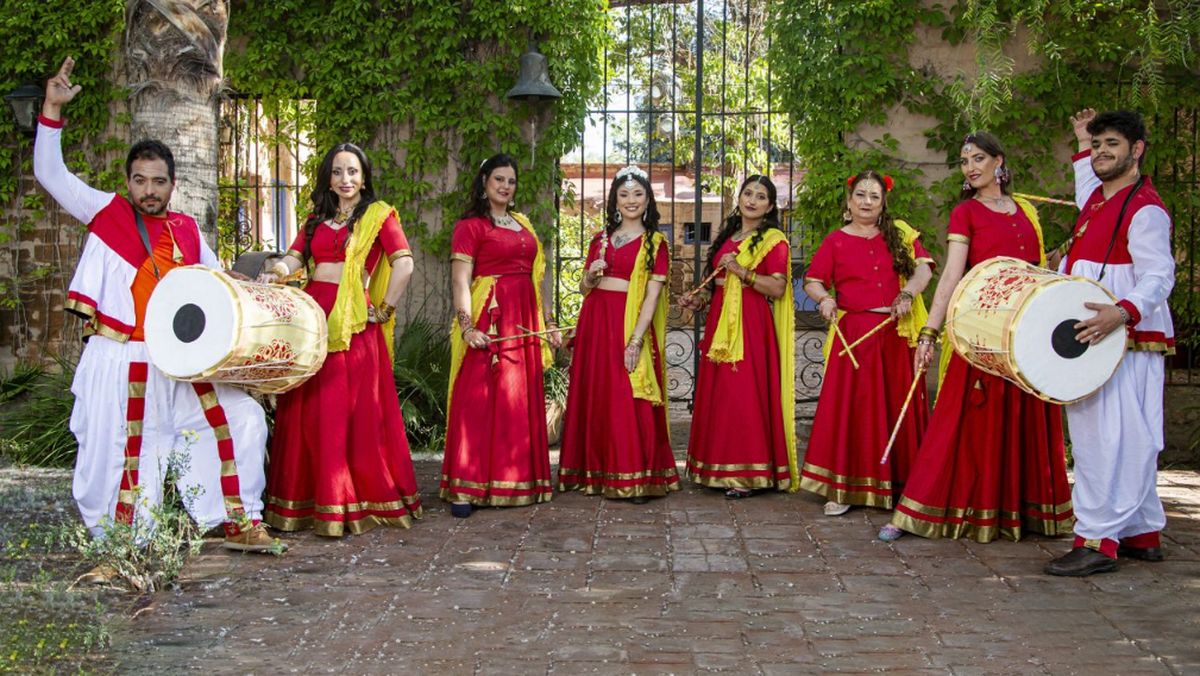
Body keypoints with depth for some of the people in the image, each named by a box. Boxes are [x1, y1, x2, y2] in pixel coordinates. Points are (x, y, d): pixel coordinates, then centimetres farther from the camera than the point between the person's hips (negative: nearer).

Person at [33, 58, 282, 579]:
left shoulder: (186, 230, 11)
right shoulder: (106, 213, 2)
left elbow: (216, 277, 22)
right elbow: (50, 174, -4)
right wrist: (52, 111, -13)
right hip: (120, 364, -4)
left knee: (240, 419, 1)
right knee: (118, 455, 0)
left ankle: (239, 522, 13)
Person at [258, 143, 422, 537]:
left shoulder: (378, 215, 4)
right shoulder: (317, 219, 19)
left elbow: (404, 264, -7)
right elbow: (294, 258, 8)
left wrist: (385, 309, -6)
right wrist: (275, 273, -13)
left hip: (353, 323, -5)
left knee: (353, 412, -5)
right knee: (307, 411, 5)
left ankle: (348, 505, 1)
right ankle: (308, 500, 13)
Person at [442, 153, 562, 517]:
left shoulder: (523, 224, 19)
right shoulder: (470, 225, -2)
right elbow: (460, 280, -12)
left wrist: (548, 322, 17)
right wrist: (467, 326, -24)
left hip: (524, 322, 7)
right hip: (490, 320, -7)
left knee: (523, 401, 10)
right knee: (478, 399, -8)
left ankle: (519, 481, 19)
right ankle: (465, 488, -6)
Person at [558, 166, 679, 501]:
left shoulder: (655, 242, 2)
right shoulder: (601, 239, 15)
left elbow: (652, 295, -7)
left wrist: (636, 340, -17)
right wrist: (591, 274, -5)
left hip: (630, 322, -5)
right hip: (594, 319, 5)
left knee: (630, 399, -8)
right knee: (595, 394, 6)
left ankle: (636, 478, -4)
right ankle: (597, 472, 15)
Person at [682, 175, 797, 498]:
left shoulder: (773, 239, -2)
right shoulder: (727, 237, 20)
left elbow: (778, 288, -12)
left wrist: (742, 271, -18)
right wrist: (700, 300, 11)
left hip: (751, 323, -7)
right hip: (719, 320, 7)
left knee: (745, 394, -10)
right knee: (717, 393, 5)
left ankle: (747, 474, -4)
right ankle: (720, 469, 12)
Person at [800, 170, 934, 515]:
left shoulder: (900, 235, 11)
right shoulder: (836, 241, 5)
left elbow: (923, 267, 4)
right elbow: (812, 281, 3)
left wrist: (909, 293, -13)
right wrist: (824, 298, -17)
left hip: (896, 334, 2)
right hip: (853, 335, -2)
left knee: (898, 405, 4)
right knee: (850, 405, -4)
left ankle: (897, 481, 14)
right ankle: (843, 489, 1)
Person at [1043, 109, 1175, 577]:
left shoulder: (1145, 209, -12)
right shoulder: (1099, 199, 16)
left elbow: (1159, 277, -21)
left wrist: (1123, 312, -38)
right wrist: (1083, 144, 40)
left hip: (1122, 341, -10)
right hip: (1089, 340, 10)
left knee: (1106, 438, -12)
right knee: (1128, 440, 13)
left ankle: (1098, 541, -10)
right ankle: (1143, 535, 21)